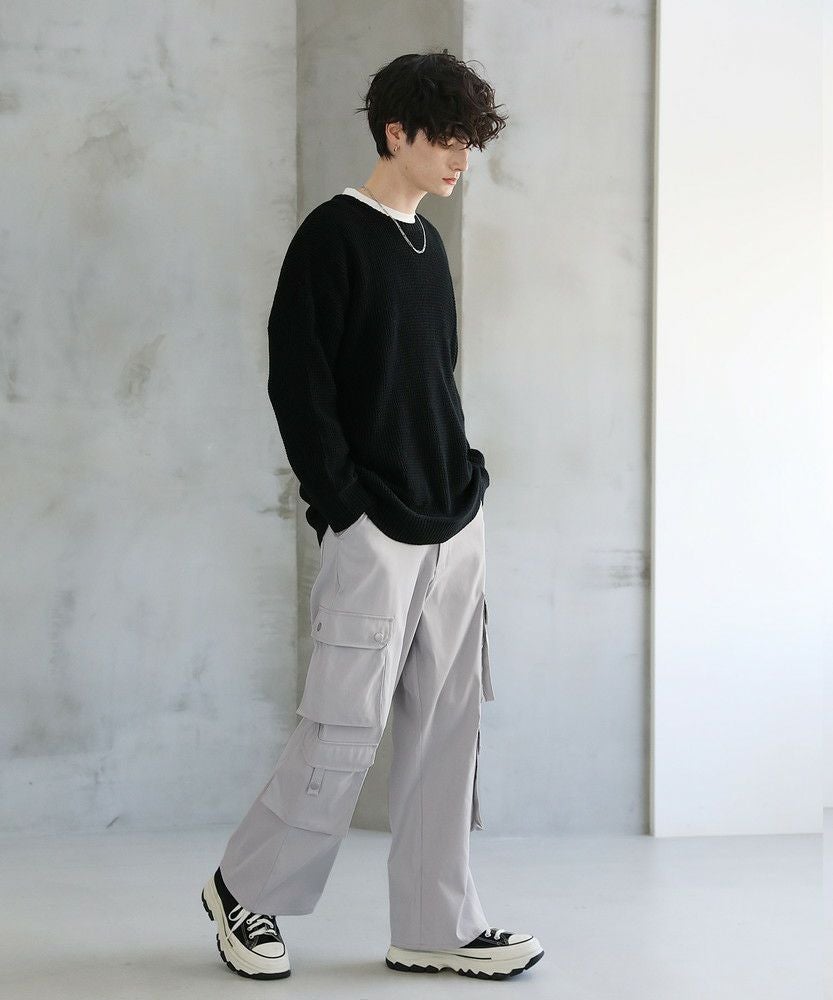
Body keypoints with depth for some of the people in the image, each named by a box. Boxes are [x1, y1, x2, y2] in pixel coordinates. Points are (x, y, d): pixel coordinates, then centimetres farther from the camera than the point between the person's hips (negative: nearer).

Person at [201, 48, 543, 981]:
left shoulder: (427, 243, 16)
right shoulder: (333, 236, -8)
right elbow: (296, 380, -13)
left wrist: (466, 474, 11)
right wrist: (343, 508, -15)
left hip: (454, 521, 8)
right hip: (376, 528, -8)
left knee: (446, 723, 7)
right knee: (346, 727, -4)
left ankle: (435, 926, 15)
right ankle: (245, 890, 17)